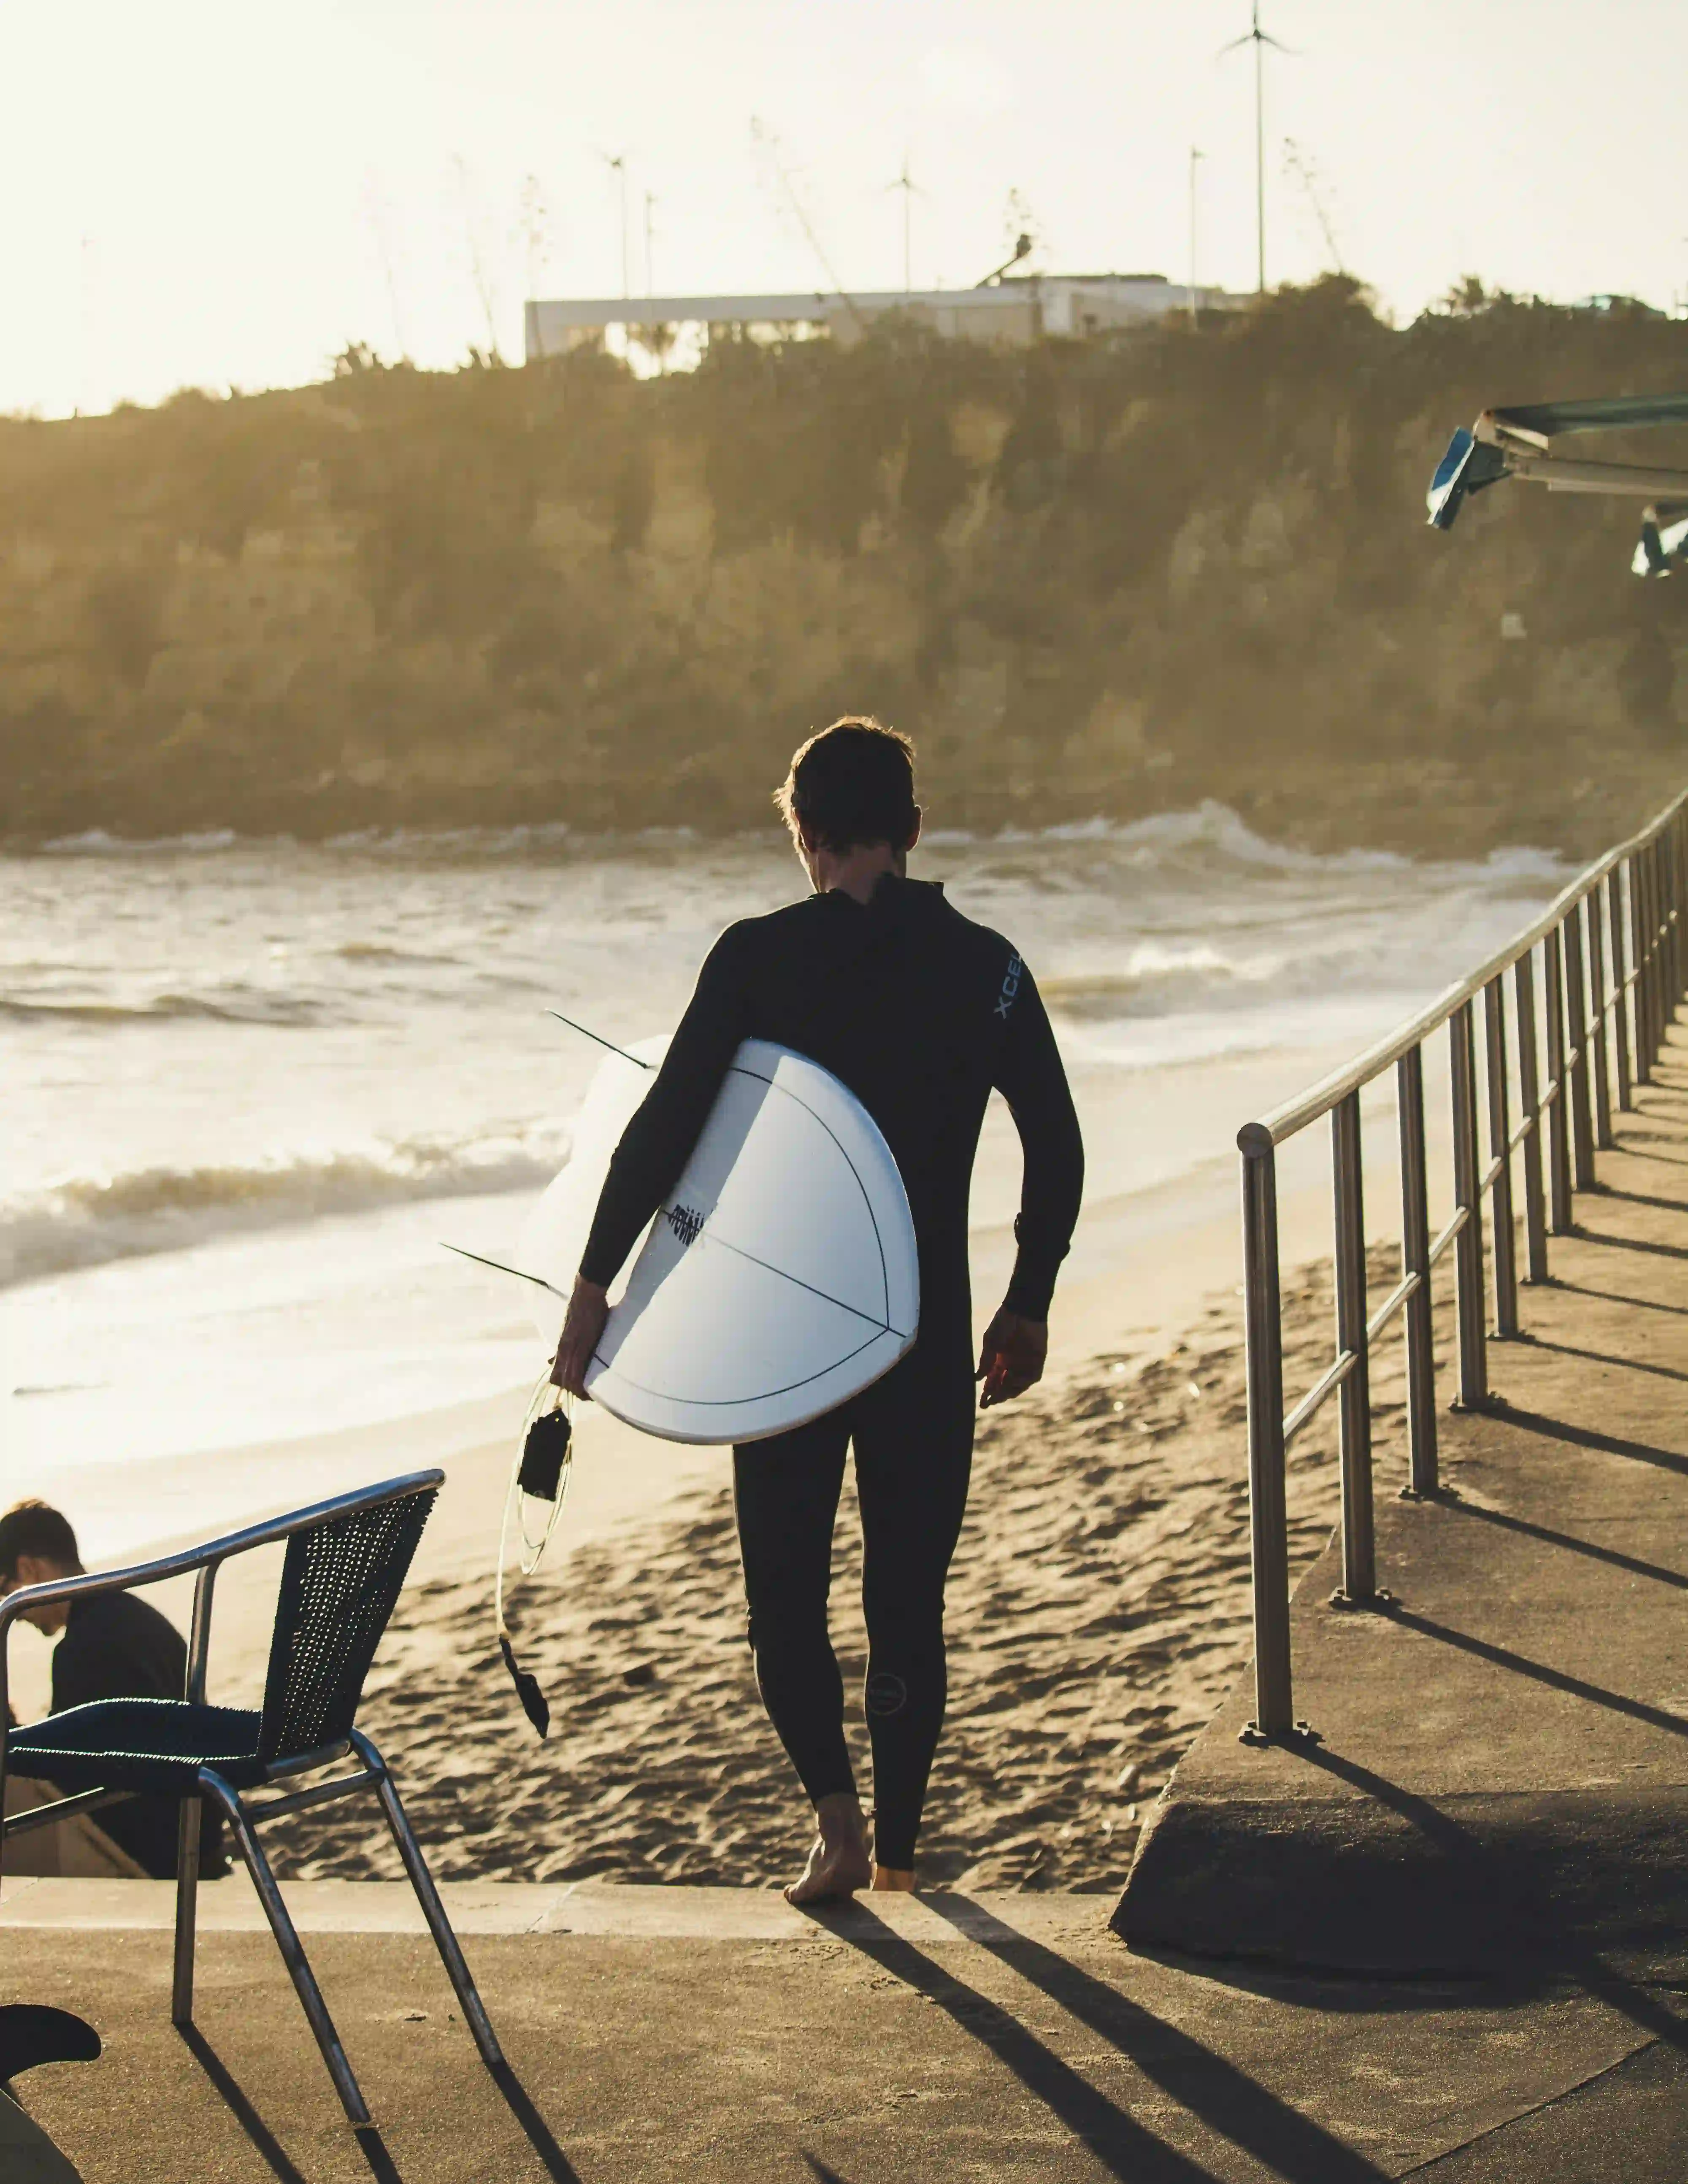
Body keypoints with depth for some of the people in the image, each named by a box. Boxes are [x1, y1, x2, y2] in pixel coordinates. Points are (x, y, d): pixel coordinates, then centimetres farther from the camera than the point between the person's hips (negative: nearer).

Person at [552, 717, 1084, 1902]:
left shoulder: (760, 958, -8)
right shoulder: (987, 965, 1)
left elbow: (664, 1128, -11)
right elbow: (1058, 1151, 3)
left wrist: (593, 1288, -5)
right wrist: (1028, 1305, 14)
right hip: (928, 1328, 2)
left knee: (787, 1583, 10)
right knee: (911, 1591, 14)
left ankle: (837, 1814, -9)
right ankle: (898, 1841, 19)